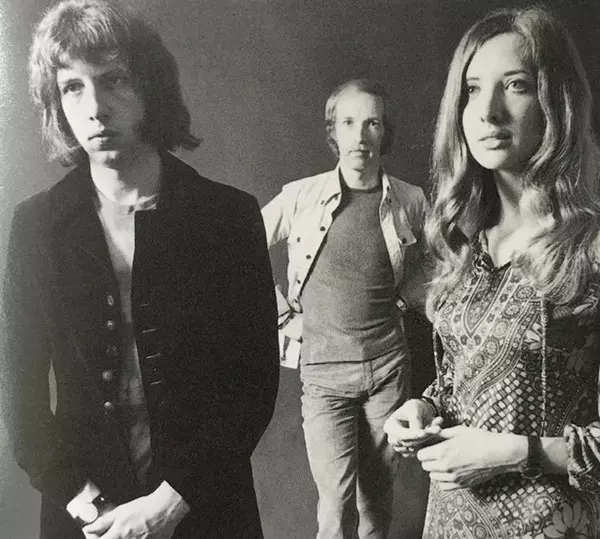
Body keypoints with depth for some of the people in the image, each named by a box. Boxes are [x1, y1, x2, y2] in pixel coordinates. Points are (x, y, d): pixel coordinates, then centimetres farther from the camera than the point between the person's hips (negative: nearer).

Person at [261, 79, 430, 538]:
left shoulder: (411, 202, -1)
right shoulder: (301, 197, -5)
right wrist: (283, 314, 0)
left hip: (388, 366, 2)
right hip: (323, 370, -1)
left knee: (378, 490, 15)